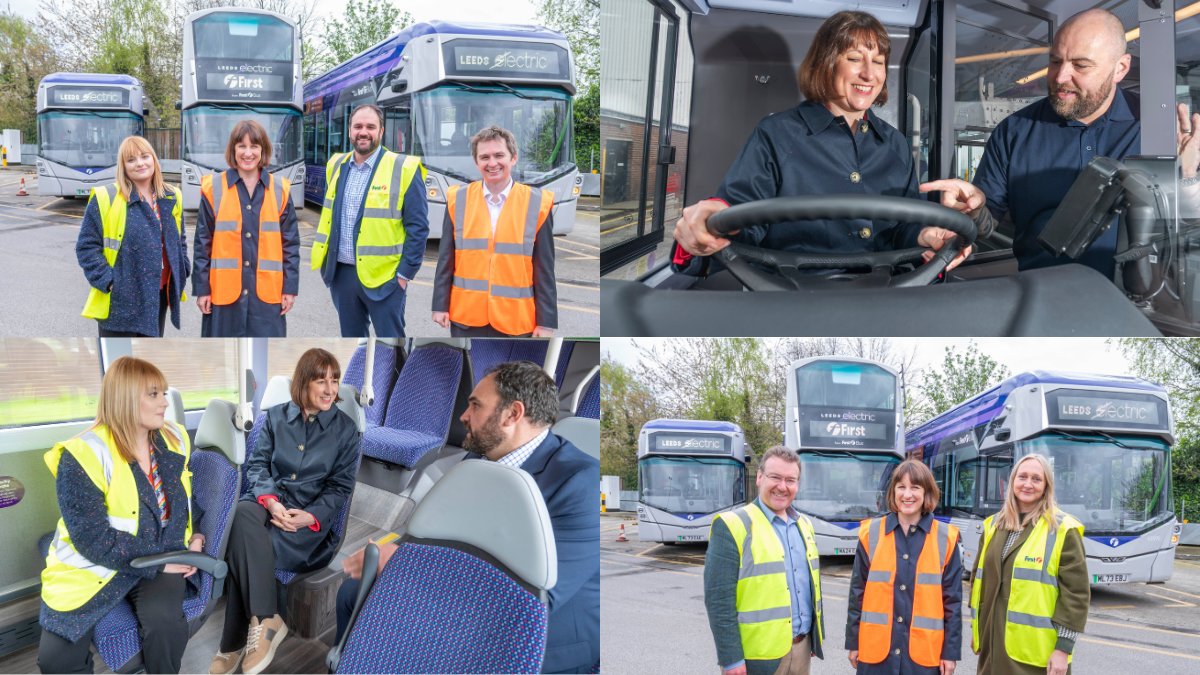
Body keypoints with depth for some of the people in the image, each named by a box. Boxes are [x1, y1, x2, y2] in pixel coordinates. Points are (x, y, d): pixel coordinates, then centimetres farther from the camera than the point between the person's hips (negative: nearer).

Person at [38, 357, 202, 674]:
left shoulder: (174, 439, 2)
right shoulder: (83, 456, -18)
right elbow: (94, 540, -22)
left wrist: (194, 537, 2)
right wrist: (161, 561, -21)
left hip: (162, 559, 4)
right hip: (94, 565, -3)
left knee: (165, 622, -28)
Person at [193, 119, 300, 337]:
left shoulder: (279, 190, 5)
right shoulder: (214, 188, 1)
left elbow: (290, 243, 7)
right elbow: (203, 243, 3)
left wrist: (290, 287, 2)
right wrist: (201, 288, -1)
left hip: (267, 292, 1)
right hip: (224, 292, -1)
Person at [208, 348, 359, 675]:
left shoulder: (346, 428, 5)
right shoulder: (276, 416, 11)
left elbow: (341, 487, 2)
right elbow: (257, 464, 7)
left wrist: (310, 517, -16)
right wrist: (271, 501, -15)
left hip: (313, 516, -2)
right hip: (269, 502, 2)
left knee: (241, 548, -30)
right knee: (243, 515, -37)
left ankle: (236, 642, -19)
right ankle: (265, 621, -36)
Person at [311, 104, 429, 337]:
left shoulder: (403, 169, -9)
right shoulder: (337, 166, 9)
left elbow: (418, 226, -10)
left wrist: (405, 272, -13)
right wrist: (326, 260, 13)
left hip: (383, 275, -6)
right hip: (341, 273, 6)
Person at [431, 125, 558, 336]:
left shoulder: (536, 204, -1)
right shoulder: (458, 200, 3)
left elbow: (545, 271, 0)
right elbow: (446, 261, 7)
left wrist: (546, 322, -2)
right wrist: (440, 306, 2)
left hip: (516, 320, -1)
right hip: (466, 318, 1)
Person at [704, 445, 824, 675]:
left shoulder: (803, 524, 11)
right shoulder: (732, 526, -11)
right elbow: (718, 599, -15)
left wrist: (816, 638, 16)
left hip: (802, 649, 6)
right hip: (757, 656, -6)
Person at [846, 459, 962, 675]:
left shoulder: (945, 538, 0)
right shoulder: (871, 533, 1)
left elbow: (952, 599, 2)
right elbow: (857, 593, 5)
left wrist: (951, 651, 0)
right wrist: (853, 642, 4)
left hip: (924, 653, -1)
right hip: (875, 650, 1)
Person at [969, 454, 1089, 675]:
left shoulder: (1062, 529, -7)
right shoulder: (993, 525, 10)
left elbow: (1076, 592, -10)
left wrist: (1063, 648, -13)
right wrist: (976, 628, 17)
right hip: (993, 641, 5)